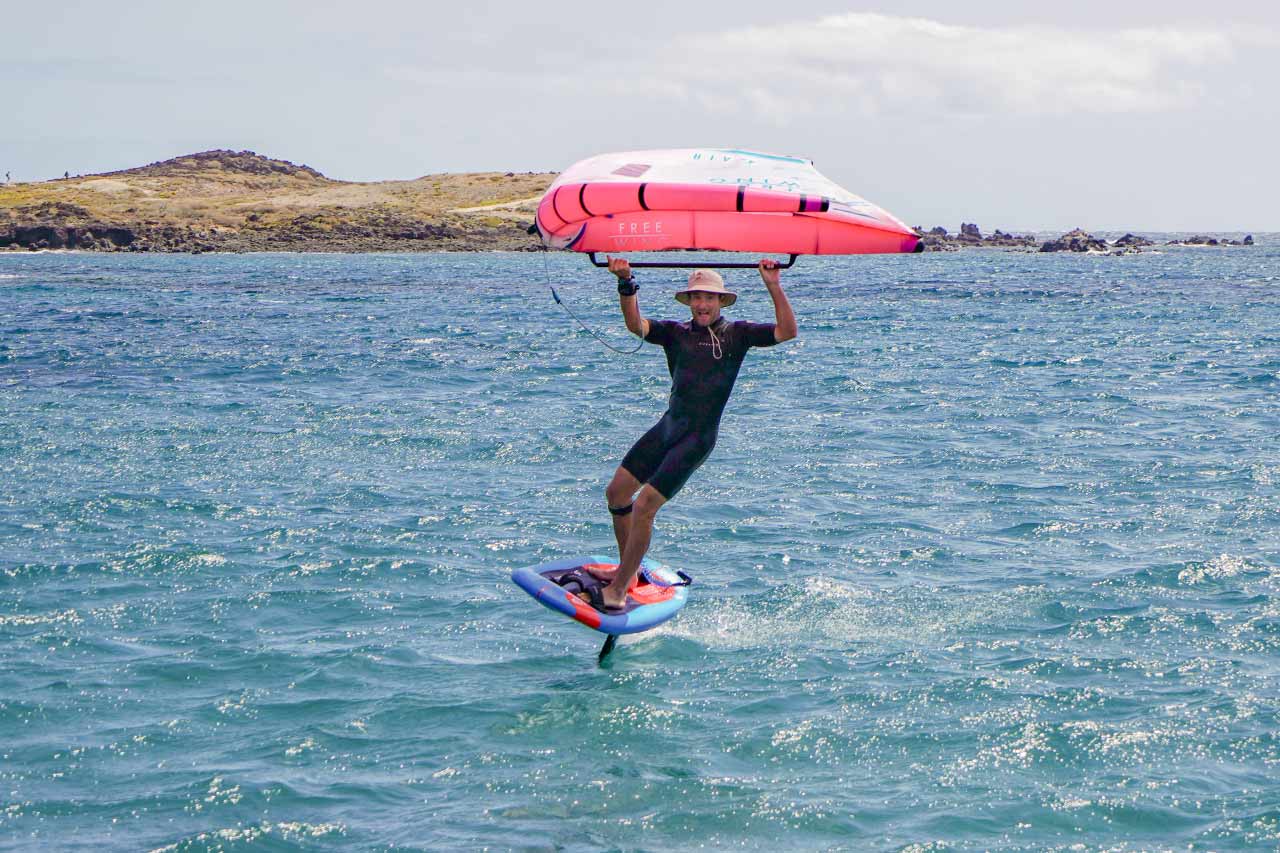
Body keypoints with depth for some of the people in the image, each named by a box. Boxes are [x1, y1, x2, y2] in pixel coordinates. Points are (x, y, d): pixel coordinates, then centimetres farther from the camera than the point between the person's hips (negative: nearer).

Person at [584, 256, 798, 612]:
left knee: (644, 506, -12)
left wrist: (774, 287, -21)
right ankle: (627, 569, 30)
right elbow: (636, 325, -10)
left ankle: (618, 590, -2)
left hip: (698, 438, -5)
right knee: (616, 492, 11)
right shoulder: (675, 332, 6)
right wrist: (626, 285, -25)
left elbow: (787, 331, -12)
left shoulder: (737, 333, -1)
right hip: (667, 427, 6)